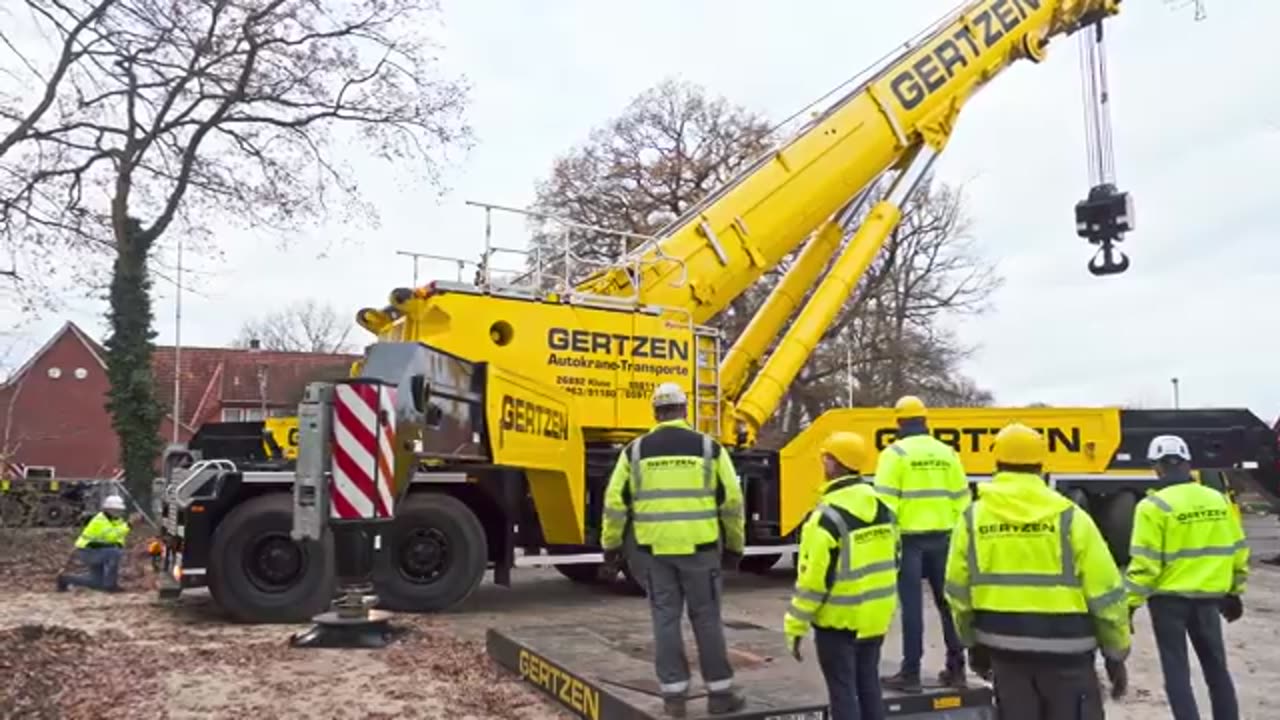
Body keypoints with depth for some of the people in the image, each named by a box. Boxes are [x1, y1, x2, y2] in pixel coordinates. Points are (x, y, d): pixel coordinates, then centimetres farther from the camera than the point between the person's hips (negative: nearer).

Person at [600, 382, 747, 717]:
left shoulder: (636, 450, 3)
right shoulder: (708, 448, 0)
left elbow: (615, 501, 3)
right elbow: (732, 501, 2)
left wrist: (611, 545, 15)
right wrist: (735, 546, 13)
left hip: (654, 549, 1)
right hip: (699, 548, -1)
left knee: (666, 620, 9)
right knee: (706, 620, 9)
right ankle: (719, 693, 17)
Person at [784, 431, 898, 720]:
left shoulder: (828, 515, -21)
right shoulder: (881, 506, 3)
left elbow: (813, 577, -21)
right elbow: (892, 560, 12)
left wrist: (795, 627, -12)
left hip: (839, 619, -7)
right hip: (876, 615, 7)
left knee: (842, 691, 4)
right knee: (868, 685, 19)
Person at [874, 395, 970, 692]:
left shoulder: (895, 453, -7)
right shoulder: (946, 452, 9)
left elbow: (886, 500, -13)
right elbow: (961, 497, 10)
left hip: (910, 537, -5)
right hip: (941, 537, 5)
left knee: (912, 604, -1)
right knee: (947, 602, 13)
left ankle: (911, 673, 3)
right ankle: (956, 669, 19)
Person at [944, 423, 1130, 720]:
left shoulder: (972, 519, -1)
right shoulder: (1069, 517, -8)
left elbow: (959, 592, 5)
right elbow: (1105, 593, -5)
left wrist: (974, 644, 19)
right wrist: (1116, 653, 8)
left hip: (1005, 648, 2)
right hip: (1065, 649, -2)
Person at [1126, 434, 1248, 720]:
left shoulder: (1154, 506, -15)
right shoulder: (1219, 500, 3)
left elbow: (1145, 562, -17)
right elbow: (1238, 550, 10)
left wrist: (1130, 603, -10)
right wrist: (1235, 592, 23)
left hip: (1169, 599, -5)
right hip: (1209, 597, 5)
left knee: (1176, 670, 5)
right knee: (1216, 667, 19)